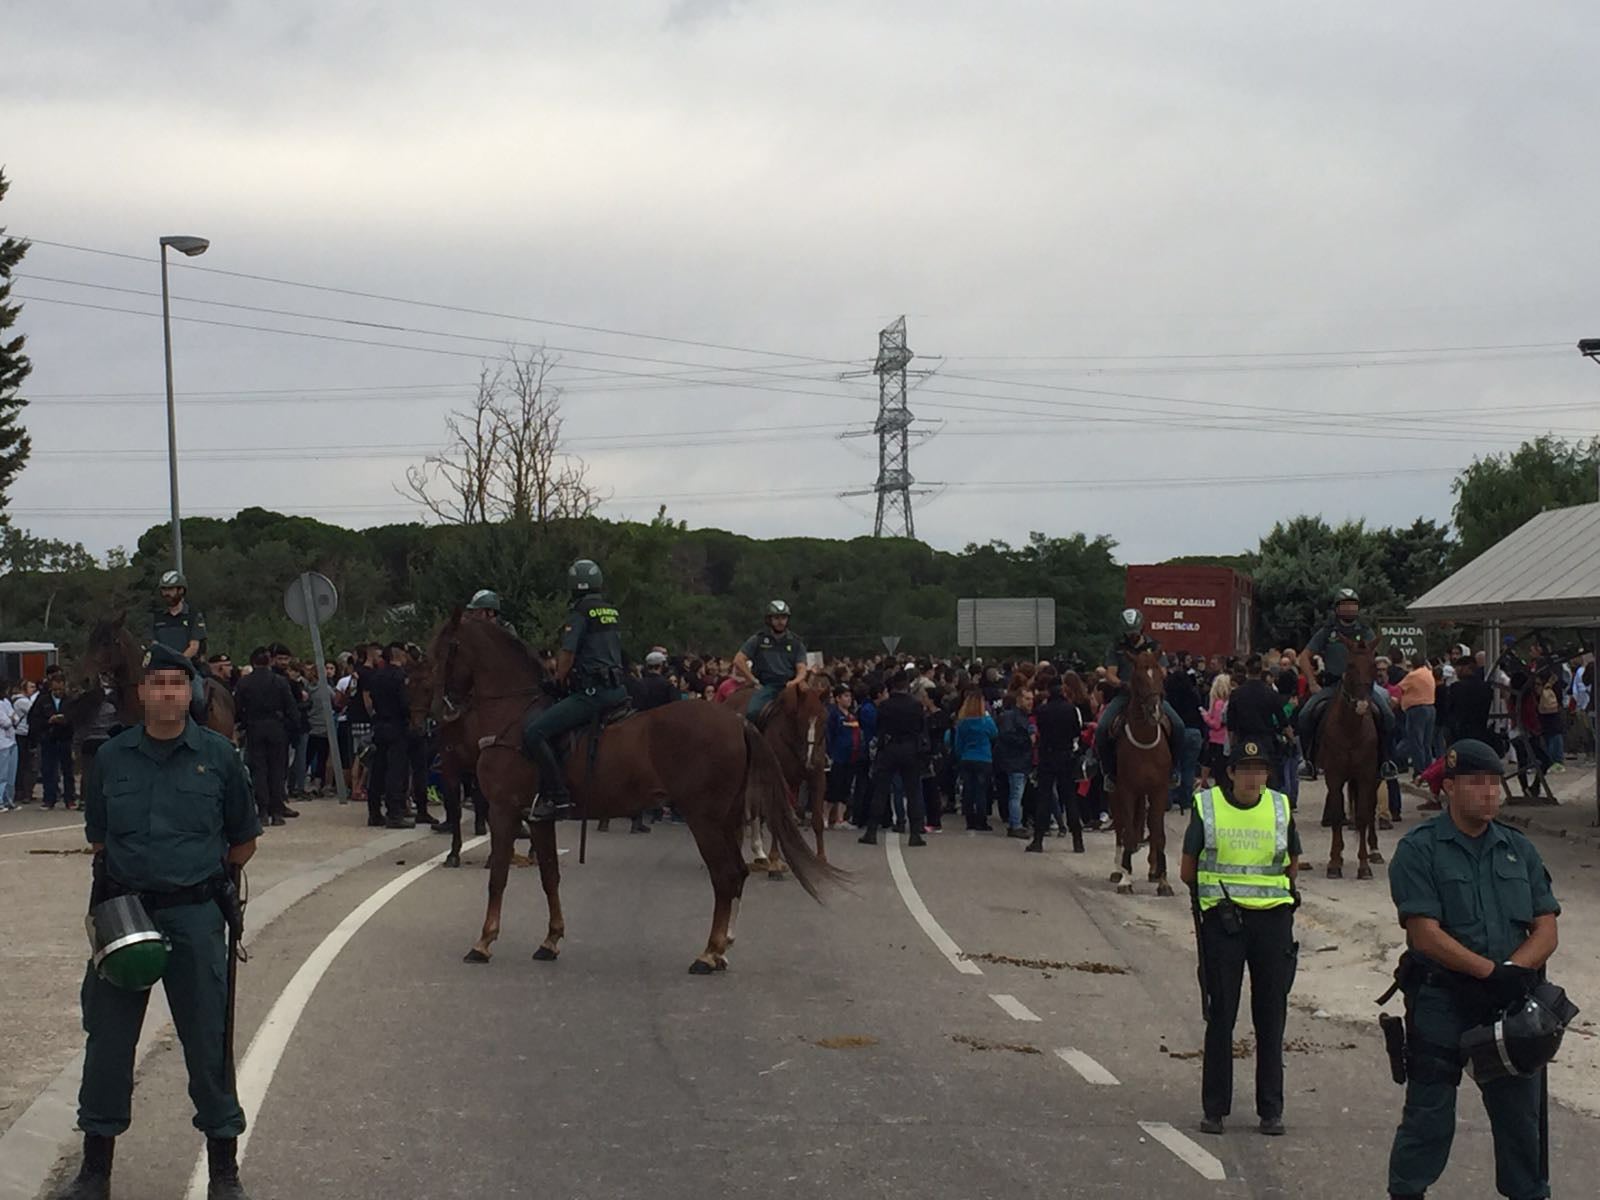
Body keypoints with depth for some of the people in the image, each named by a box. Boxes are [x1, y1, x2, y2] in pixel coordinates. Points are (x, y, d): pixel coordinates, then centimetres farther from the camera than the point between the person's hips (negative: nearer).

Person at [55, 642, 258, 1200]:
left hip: (195, 916, -2)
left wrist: (208, 879, 4)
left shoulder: (217, 755, 0)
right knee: (107, 1038, 6)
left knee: (208, 1039, 3)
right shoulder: (111, 757, 4)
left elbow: (243, 840, 9)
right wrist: (128, 875, 2)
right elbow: (98, 837, 15)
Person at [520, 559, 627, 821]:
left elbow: (567, 654, -9)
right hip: (618, 689, 9)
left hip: (591, 692, -9)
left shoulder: (580, 612, -6)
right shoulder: (613, 612, 17)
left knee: (533, 732, -13)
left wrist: (559, 680, 10)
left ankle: (557, 796, -18)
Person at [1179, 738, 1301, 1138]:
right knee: (1220, 1015, 1)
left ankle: (1271, 1109, 13)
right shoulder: (1207, 807, -1)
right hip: (1222, 920, -2)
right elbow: (1188, 870, 6)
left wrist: (1271, 891, 7)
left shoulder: (1281, 808, 5)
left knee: (1271, 1016, 5)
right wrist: (1215, 890, 7)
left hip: (1273, 919, 2)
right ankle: (1215, 1108, 9)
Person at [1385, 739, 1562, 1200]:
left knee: (1521, 1113, 10)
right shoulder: (1419, 850, -5)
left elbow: (1546, 930, 5)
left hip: (1510, 1004, 4)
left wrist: (1514, 970, -14)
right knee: (1428, 1115, 0)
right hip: (1440, 1002, -4)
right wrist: (1490, 972, -21)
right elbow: (1426, 935, -14)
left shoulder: (1519, 850, 11)